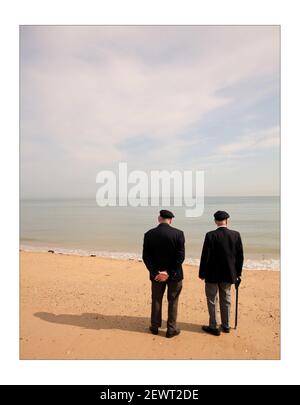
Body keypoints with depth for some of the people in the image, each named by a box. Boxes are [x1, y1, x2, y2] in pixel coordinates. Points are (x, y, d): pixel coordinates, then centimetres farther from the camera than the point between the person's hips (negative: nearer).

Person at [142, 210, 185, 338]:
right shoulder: (178, 233, -13)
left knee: (156, 300, 19)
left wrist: (155, 272, -8)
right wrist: (170, 273, -13)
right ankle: (171, 329, 24)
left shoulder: (149, 234, -7)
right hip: (174, 274, -2)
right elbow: (180, 256, -16)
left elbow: (146, 256, -8)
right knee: (173, 301, 15)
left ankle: (155, 327, 33)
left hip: (156, 274, 2)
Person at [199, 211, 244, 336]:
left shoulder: (211, 235, -17)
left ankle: (213, 327, 22)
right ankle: (226, 326, 33)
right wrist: (238, 273, 12)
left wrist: (202, 273, -3)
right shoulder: (236, 235, -6)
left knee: (212, 300, 12)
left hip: (212, 274, -4)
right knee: (226, 300, 20)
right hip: (229, 274, 4)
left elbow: (205, 256, -14)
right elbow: (240, 256, 0)